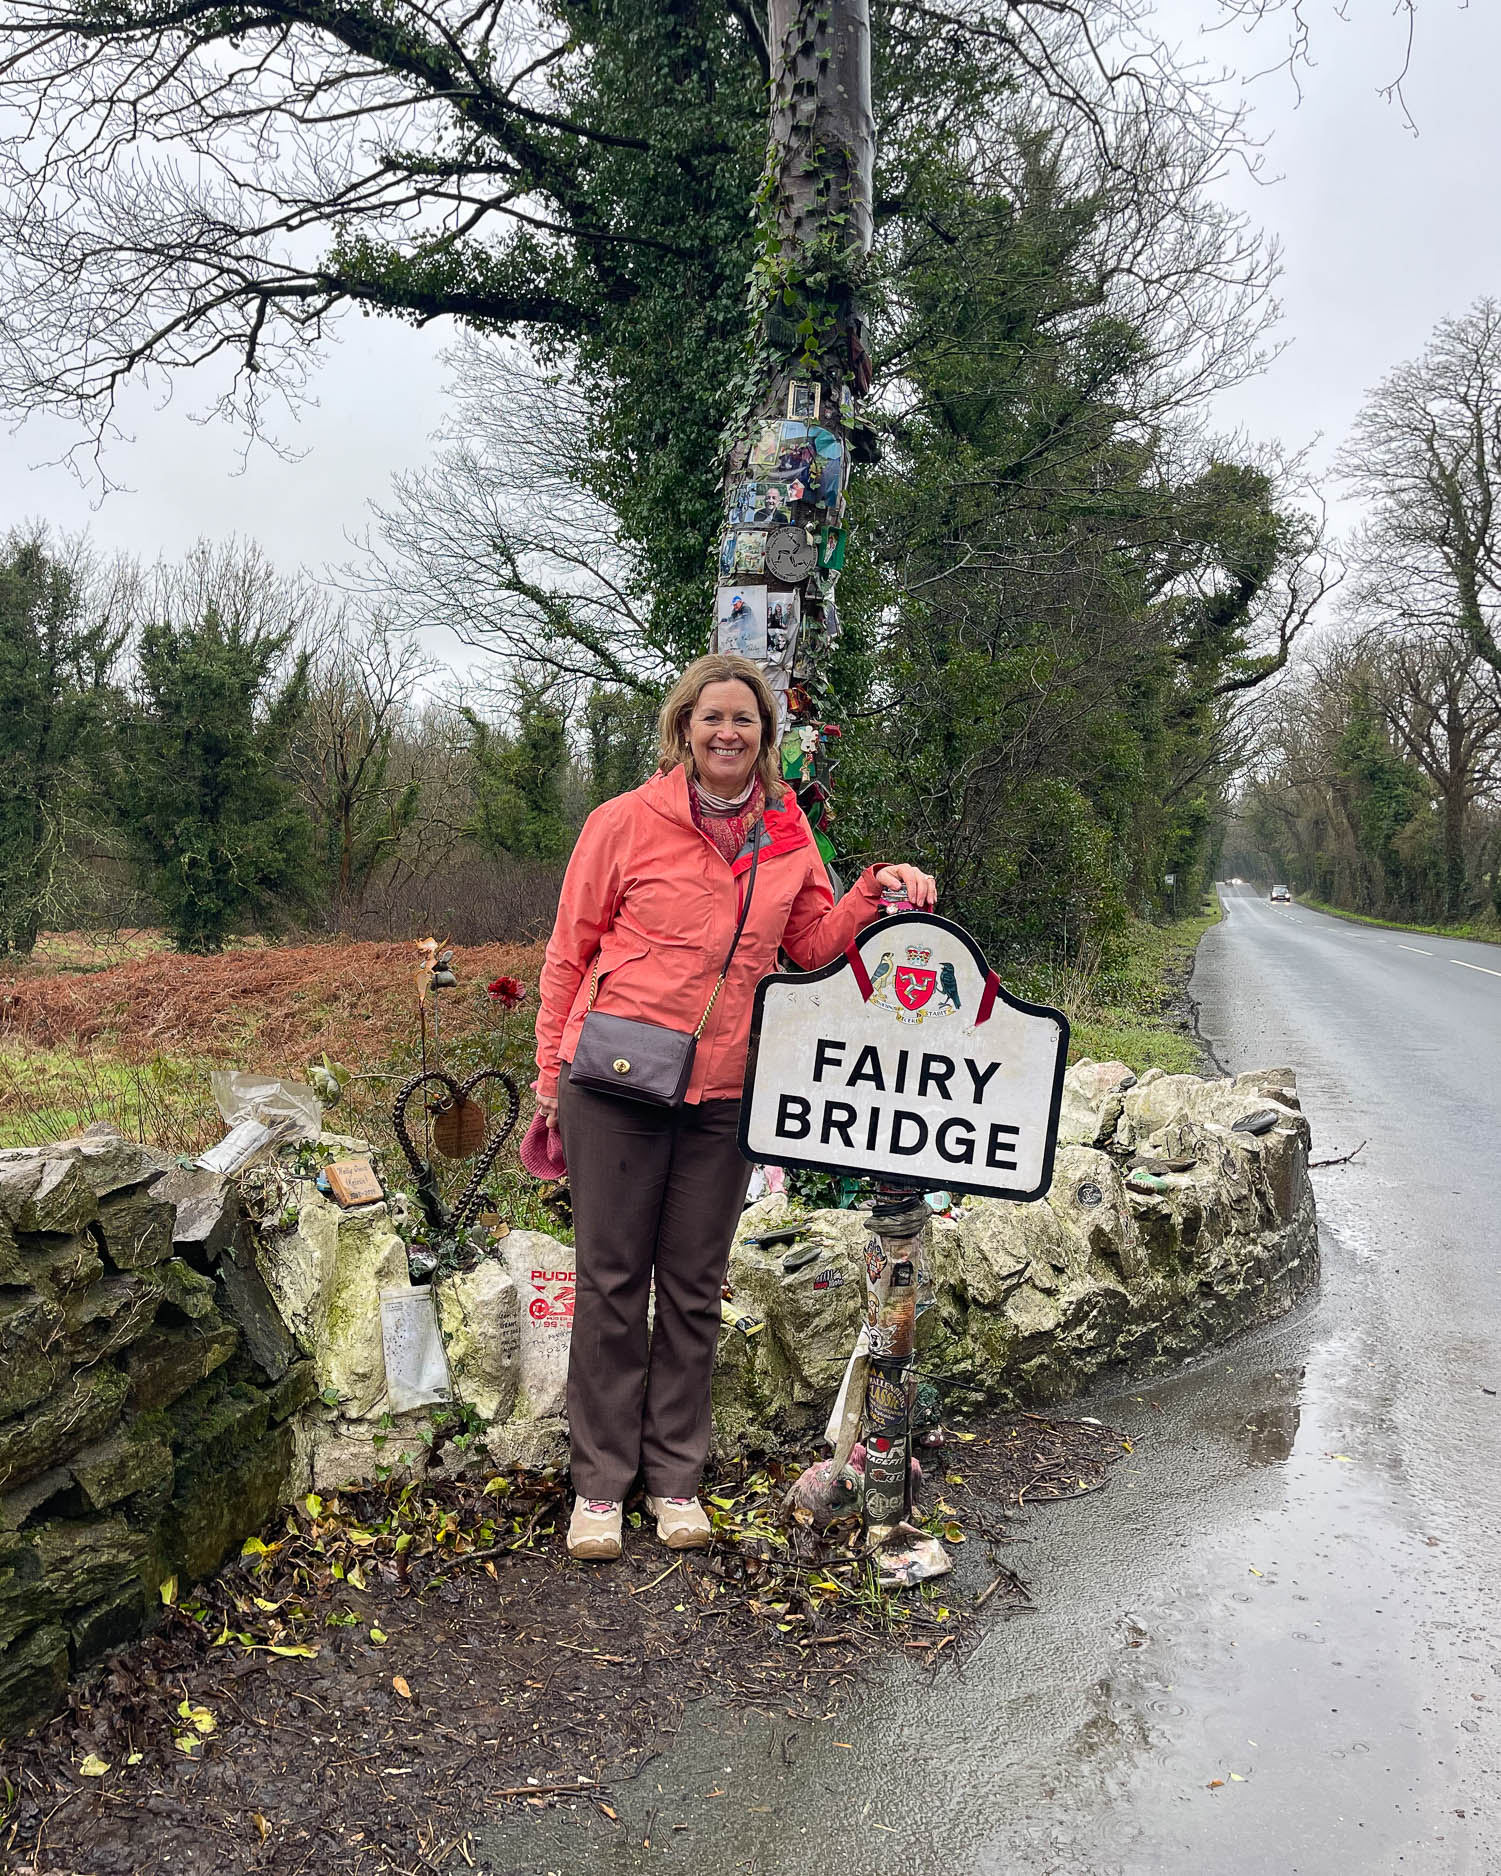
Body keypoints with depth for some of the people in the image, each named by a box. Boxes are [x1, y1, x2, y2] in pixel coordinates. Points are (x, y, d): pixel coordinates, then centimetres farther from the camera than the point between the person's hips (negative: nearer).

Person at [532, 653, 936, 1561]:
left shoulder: (787, 831, 7)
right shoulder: (628, 821, -4)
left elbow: (813, 944, 12)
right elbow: (569, 953, 0)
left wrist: (877, 890, -4)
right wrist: (552, 1079, 0)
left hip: (726, 1091, 3)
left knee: (695, 1286, 11)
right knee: (613, 1280, 4)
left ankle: (676, 1476, 24)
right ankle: (600, 1483, 17)